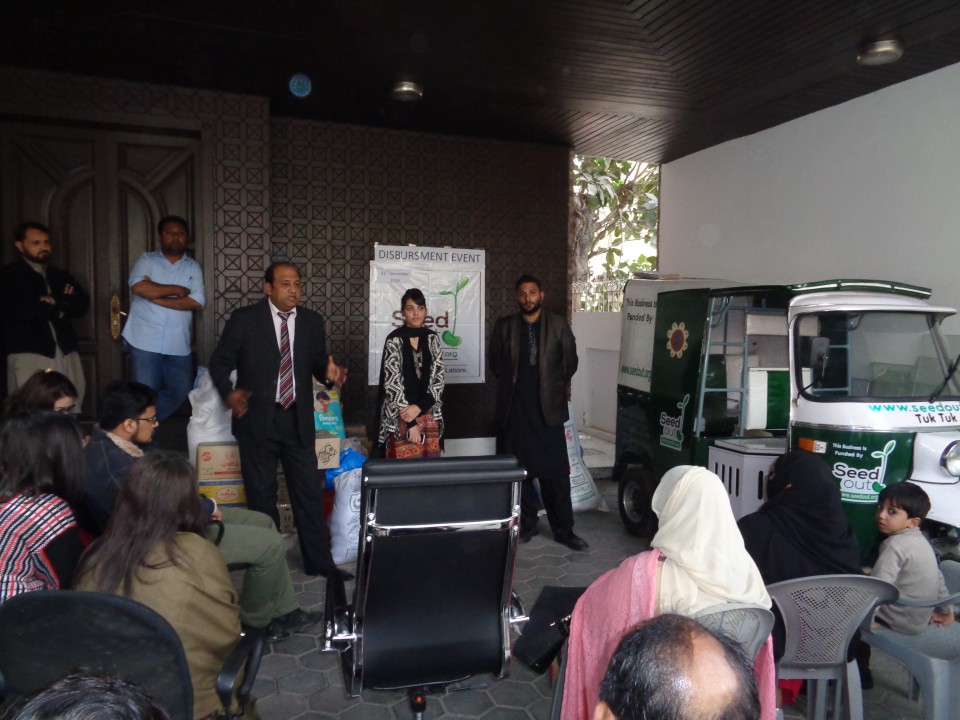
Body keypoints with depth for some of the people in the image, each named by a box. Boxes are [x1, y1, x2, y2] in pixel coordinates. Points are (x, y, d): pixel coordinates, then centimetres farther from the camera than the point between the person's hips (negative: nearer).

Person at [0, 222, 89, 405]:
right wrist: (60, 309, 1)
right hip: (28, 353, -4)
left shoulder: (61, 276, 21)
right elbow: (23, 309, -11)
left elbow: (82, 304, 8)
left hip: (65, 352, 4)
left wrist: (55, 302, -8)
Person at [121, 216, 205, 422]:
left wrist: (156, 297, -10)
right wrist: (177, 290, -9)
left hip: (178, 345, 3)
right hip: (145, 342, -3)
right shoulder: (146, 260, 5)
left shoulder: (194, 267, 9)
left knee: (180, 392, 10)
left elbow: (197, 302, -5)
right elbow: (139, 287, -15)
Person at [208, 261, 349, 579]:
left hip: (298, 420, 3)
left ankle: (319, 561, 20)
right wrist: (228, 393, -18)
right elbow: (219, 361, -1)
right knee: (261, 496, 10)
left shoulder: (312, 321, 5)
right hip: (258, 420, -2)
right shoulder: (245, 319, -5)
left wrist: (329, 371, -12)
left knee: (309, 492, 8)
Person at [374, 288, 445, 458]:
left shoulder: (432, 338, 5)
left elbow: (438, 379, 1)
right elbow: (392, 383, -10)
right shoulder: (394, 340, -6)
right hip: (400, 416, -3)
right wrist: (410, 423, -14)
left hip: (428, 414, 3)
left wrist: (418, 407, -13)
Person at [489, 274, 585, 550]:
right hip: (514, 409, 1)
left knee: (556, 471, 0)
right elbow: (495, 362, 13)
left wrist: (555, 388, 12)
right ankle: (526, 524, 21)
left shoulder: (558, 325, 2)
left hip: (548, 409, -1)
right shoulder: (504, 326, 4)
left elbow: (570, 362, 9)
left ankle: (563, 530, 10)